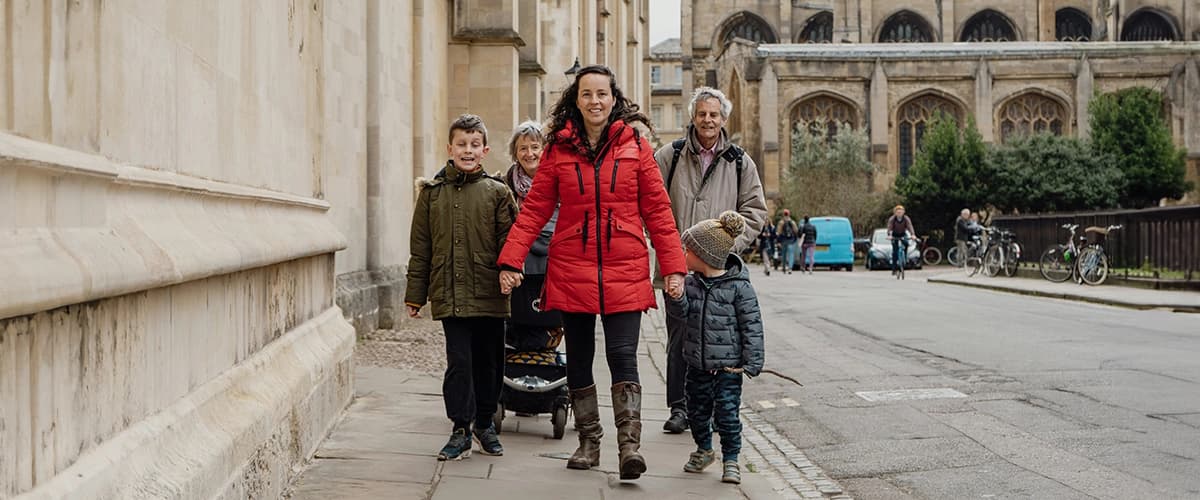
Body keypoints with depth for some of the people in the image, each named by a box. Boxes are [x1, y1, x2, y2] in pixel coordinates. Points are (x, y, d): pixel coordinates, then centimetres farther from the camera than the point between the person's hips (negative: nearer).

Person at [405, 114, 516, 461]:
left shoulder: (497, 192, 4)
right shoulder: (432, 193, 8)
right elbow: (420, 248, 10)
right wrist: (415, 294, 8)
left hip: (489, 295, 0)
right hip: (449, 296, 0)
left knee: (489, 361, 10)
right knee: (459, 361, -4)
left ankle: (484, 422, 30)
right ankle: (460, 430, 7)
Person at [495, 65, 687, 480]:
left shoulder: (635, 145, 3)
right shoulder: (558, 149, 5)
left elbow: (657, 210, 2)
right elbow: (534, 209, 3)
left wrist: (673, 266, -3)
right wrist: (510, 260, -6)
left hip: (625, 271, -2)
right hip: (571, 271, 2)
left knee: (622, 355, -11)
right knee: (578, 359, 9)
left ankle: (629, 445, -7)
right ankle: (588, 443, 21)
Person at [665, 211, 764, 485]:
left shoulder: (739, 287, -13)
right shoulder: (691, 283, 2)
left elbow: (752, 325, -10)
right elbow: (680, 314, -4)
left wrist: (753, 362, -12)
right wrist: (677, 292, -23)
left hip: (728, 366, -5)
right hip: (698, 364, 5)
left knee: (727, 413, -3)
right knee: (697, 410, 16)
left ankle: (730, 459, 14)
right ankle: (704, 450, 38)